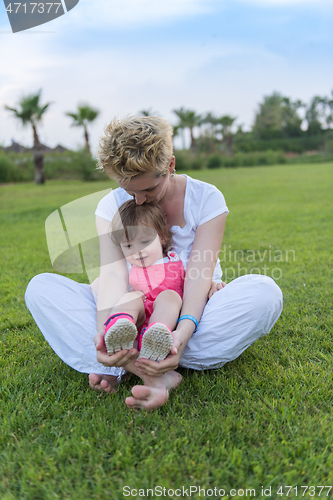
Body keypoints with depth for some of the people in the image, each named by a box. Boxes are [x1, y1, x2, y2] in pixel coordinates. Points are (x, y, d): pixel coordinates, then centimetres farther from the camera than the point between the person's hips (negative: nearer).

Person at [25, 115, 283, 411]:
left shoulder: (207, 198, -9)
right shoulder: (111, 206, -4)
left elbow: (200, 272, -20)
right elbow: (113, 273, -19)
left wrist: (184, 331, -38)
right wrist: (106, 330, -40)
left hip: (190, 312, -1)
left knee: (265, 292, -32)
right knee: (41, 288, -18)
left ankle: (120, 368, -33)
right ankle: (153, 373, -38)